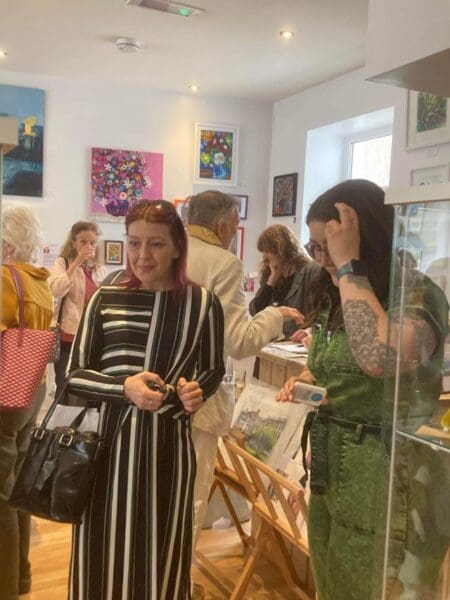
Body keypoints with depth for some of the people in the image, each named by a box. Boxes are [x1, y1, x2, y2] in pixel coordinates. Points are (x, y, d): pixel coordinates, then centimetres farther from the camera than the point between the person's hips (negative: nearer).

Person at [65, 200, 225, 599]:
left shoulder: (203, 303, -2)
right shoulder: (105, 300, -1)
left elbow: (214, 368, 12)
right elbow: (73, 375, 1)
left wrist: (198, 391, -9)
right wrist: (123, 387, -16)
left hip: (169, 443, 0)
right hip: (108, 442, 1)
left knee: (161, 556, 12)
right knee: (104, 556, 11)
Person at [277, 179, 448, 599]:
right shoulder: (333, 297, 6)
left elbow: (380, 358, -39)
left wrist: (349, 266, -29)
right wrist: (304, 382, -1)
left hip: (387, 481, -7)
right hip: (330, 473, 8)